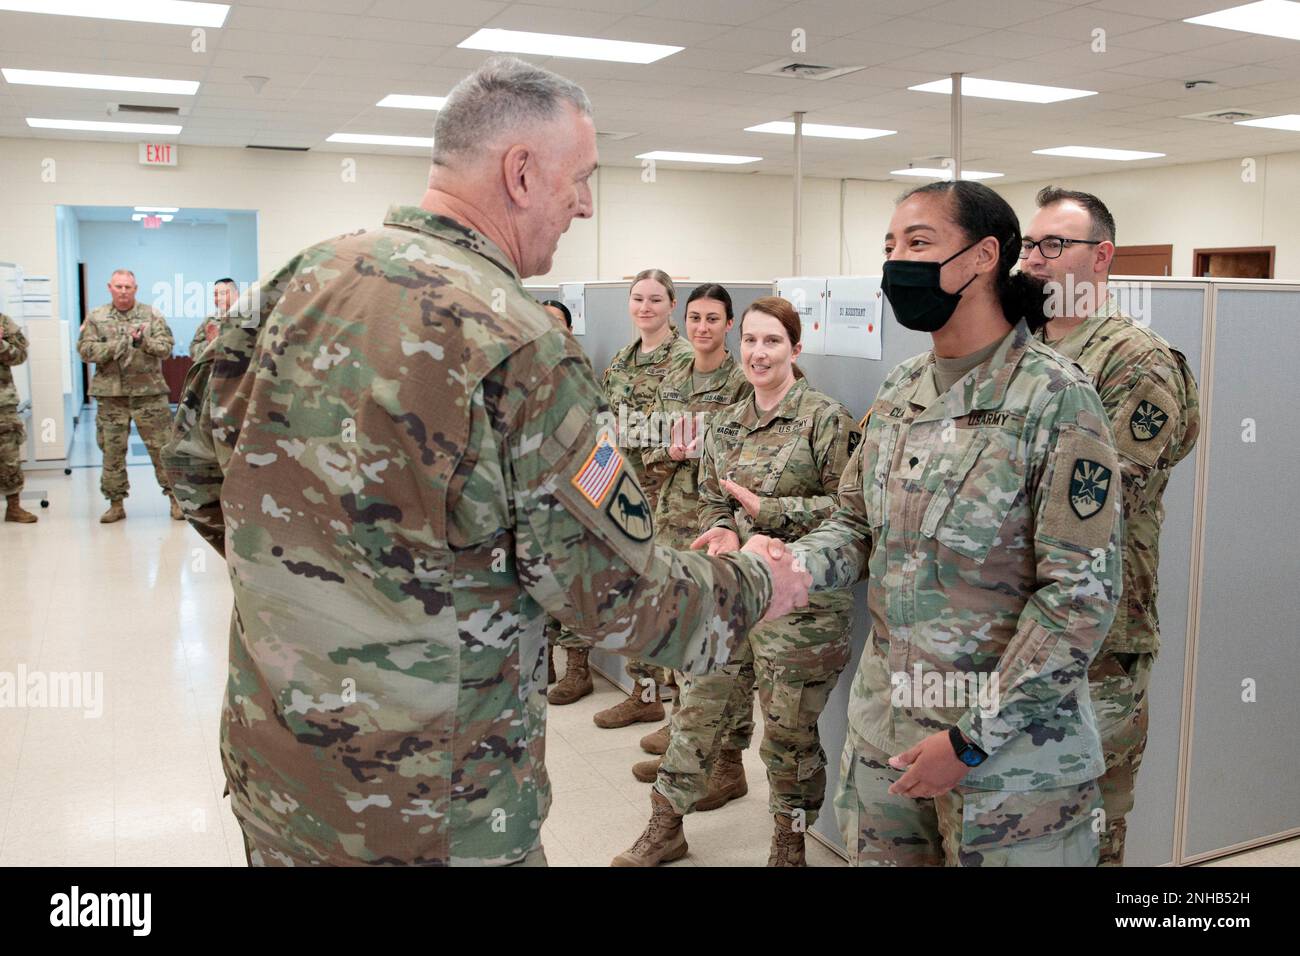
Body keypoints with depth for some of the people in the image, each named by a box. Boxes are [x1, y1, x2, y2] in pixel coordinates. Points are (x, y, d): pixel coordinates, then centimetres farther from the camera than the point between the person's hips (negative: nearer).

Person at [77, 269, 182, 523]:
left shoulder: (152, 315, 5)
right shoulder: (96, 318, 7)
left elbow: (166, 346, -2)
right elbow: (85, 349, -2)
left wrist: (144, 342, -21)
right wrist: (117, 346, -14)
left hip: (149, 392, -1)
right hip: (110, 395, 2)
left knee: (162, 447, -1)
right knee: (112, 451, 7)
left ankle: (175, 497, 7)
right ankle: (116, 504, 17)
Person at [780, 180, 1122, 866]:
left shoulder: (1056, 402, -14)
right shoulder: (899, 391, 6)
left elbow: (1083, 596, -17)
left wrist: (973, 739, -17)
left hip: (1012, 747, -6)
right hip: (883, 729, 6)